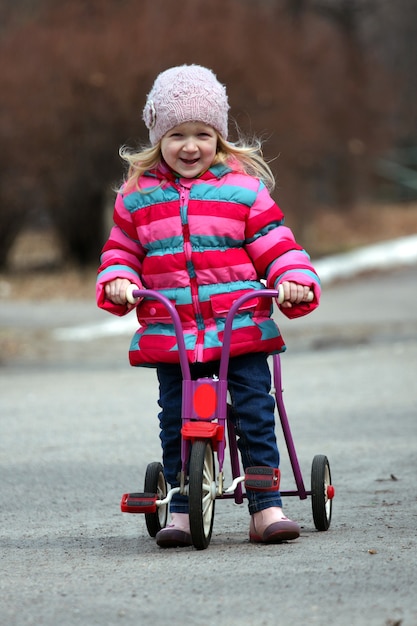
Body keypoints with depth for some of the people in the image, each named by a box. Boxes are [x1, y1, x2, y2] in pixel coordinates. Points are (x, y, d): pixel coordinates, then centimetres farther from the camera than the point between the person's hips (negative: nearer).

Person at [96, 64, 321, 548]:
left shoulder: (242, 188, 3)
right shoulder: (137, 196, 9)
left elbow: (275, 244, 3)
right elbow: (120, 250, 17)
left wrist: (295, 281, -13)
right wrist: (116, 282, -3)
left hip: (241, 327, -1)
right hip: (169, 334, 1)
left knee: (255, 413, -4)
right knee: (176, 419, 1)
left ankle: (265, 506, 1)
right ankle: (181, 507, 10)